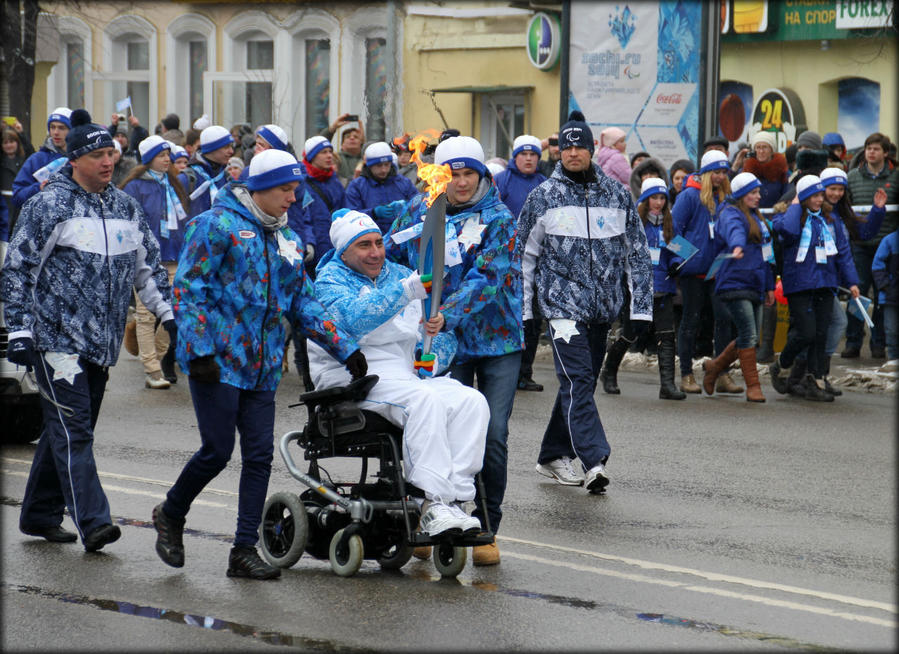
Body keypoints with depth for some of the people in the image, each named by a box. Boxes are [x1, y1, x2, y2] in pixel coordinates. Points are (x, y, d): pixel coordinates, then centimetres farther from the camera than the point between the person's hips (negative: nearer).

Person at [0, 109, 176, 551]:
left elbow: (148, 266, 23)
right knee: (72, 430, -11)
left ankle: (40, 515, 23)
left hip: (101, 343, 7)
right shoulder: (49, 206, -7)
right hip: (57, 339, -7)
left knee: (65, 430, 13)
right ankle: (92, 522, -17)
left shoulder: (125, 207, 13)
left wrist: (168, 314, 13)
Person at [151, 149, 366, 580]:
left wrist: (345, 348, 10)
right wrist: (200, 350, -18)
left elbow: (303, 302, 19)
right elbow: (187, 288, -10)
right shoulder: (218, 225, -6)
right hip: (217, 362, -7)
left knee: (259, 455, 1)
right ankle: (171, 515, 19)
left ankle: (245, 551, 6)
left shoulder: (287, 240, 16)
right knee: (217, 451, -7)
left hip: (262, 366, 7)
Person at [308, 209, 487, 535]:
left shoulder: (401, 275, 19)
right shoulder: (329, 281, 1)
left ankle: (453, 497, -29)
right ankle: (434, 503, -38)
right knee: (425, 400, -34)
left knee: (471, 402, -21)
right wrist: (406, 291, -30)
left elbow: (444, 336, 22)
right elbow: (356, 320, -22)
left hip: (408, 374, 6)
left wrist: (433, 359, -1)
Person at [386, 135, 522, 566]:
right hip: (445, 341, 2)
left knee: (493, 435, -5)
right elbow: (386, 256, 17)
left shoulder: (498, 219, -6)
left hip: (497, 339, -2)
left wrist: (447, 313, -31)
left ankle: (486, 530, 5)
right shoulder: (420, 212, 5)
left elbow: (487, 277, -19)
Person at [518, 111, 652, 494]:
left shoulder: (617, 195, 7)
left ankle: (553, 456, 24)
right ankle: (594, 461, -25)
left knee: (579, 383, 11)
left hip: (603, 306, 4)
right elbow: (524, 254, 7)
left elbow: (637, 253, 12)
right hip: (562, 303, -4)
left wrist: (641, 305, 5)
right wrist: (521, 307, 4)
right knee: (577, 380, -16)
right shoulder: (544, 197, 2)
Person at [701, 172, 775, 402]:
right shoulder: (730, 215, -7)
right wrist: (737, 247, -54)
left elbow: (765, 253, 27)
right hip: (734, 283, -9)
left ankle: (715, 366, 27)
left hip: (754, 286, 9)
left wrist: (769, 286, 26)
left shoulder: (755, 217, 21)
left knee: (750, 338, 8)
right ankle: (753, 386, -7)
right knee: (748, 335, -12)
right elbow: (734, 230, -32)